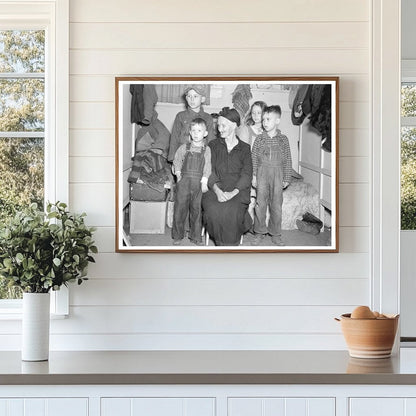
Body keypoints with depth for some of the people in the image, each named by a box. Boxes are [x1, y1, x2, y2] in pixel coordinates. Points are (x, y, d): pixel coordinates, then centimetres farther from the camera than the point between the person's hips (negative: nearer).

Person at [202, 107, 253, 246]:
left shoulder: (244, 148, 12)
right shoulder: (213, 145, 16)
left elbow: (247, 174, 1)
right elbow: (209, 171, 5)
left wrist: (233, 192, -17)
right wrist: (217, 190, -15)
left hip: (237, 191, -1)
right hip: (215, 189, 1)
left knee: (232, 210, -34)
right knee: (213, 209, -32)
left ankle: (232, 244, -18)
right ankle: (220, 243, -15)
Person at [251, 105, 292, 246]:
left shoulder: (283, 139, 1)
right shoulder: (259, 139, 2)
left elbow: (287, 160, 4)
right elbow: (254, 159, 4)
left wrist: (287, 178, 2)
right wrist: (253, 176, -1)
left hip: (278, 174, 0)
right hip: (262, 173, 0)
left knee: (276, 205, 4)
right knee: (260, 203, -1)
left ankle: (275, 234, 13)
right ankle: (259, 232, 10)